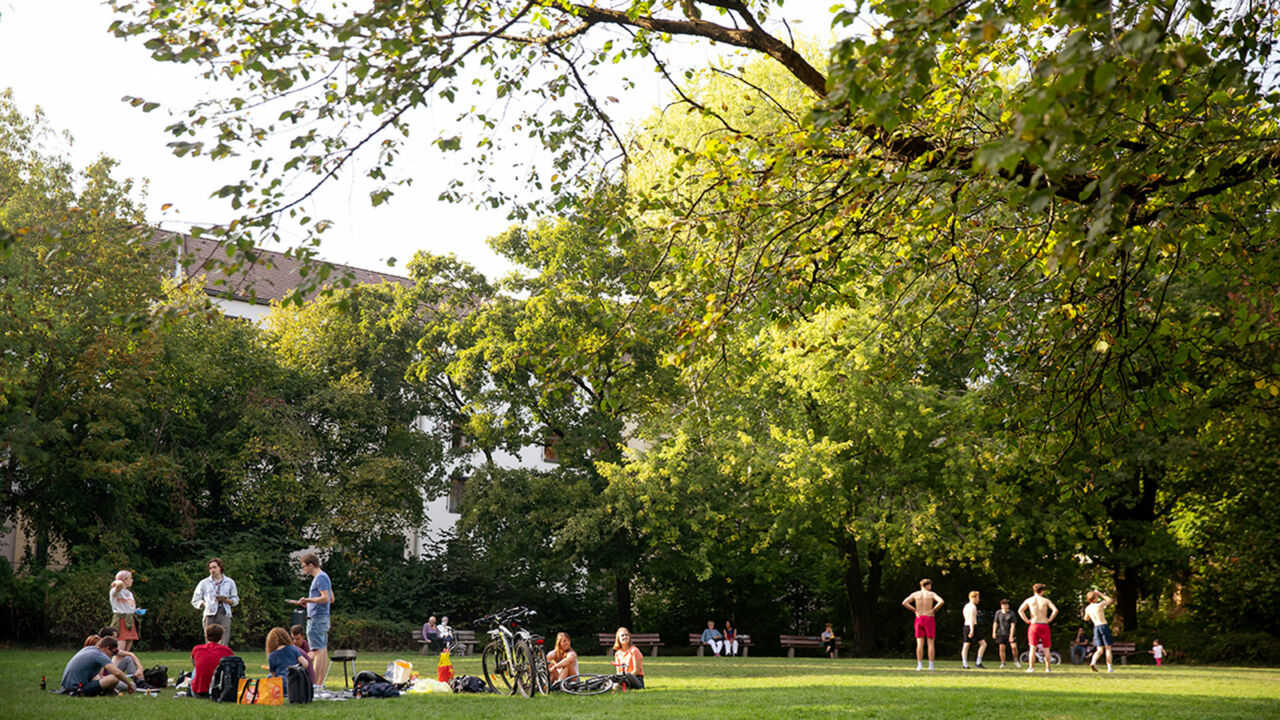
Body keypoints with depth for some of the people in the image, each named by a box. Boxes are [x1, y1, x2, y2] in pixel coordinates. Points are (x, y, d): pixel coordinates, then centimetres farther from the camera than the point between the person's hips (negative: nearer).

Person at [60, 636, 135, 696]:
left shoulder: (87, 648, 15)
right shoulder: (100, 655, -11)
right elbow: (117, 673, -20)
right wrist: (130, 684, -6)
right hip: (77, 689, -10)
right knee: (115, 679, -23)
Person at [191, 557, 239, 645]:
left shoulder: (230, 582, 15)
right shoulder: (204, 583, 13)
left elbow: (236, 600, 16)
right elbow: (195, 601, 13)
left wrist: (226, 600, -4)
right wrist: (206, 604, -3)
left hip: (224, 615, 0)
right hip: (210, 615, 0)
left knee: (224, 644, -11)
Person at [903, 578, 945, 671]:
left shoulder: (915, 594, 6)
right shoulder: (932, 594, -1)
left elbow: (904, 603, -5)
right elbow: (941, 601, -19)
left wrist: (915, 610, 3)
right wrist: (934, 610, -6)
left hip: (919, 619, 2)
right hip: (929, 619, -2)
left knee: (920, 644, 2)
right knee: (930, 643, 2)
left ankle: (919, 665, -4)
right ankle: (931, 665, -2)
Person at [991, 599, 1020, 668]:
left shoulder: (1011, 614, -7)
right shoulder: (998, 613, 1)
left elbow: (1013, 625, -11)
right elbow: (995, 623, 8)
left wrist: (1011, 636, -17)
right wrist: (994, 632, 2)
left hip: (1010, 634, -2)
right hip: (1001, 634, 2)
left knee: (1014, 647, -13)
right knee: (1002, 648, -4)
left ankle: (1015, 660, 10)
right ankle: (1002, 663, 6)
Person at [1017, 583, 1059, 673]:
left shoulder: (1029, 600, 5)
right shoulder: (1046, 600, 2)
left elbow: (1020, 610, -3)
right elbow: (1055, 610, -11)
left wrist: (1026, 620, 1)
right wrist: (1049, 619, -2)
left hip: (1033, 625, 1)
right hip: (1044, 625, -1)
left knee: (1032, 648, 0)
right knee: (1046, 648, 8)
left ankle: (1031, 667, -4)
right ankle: (1047, 668, 9)